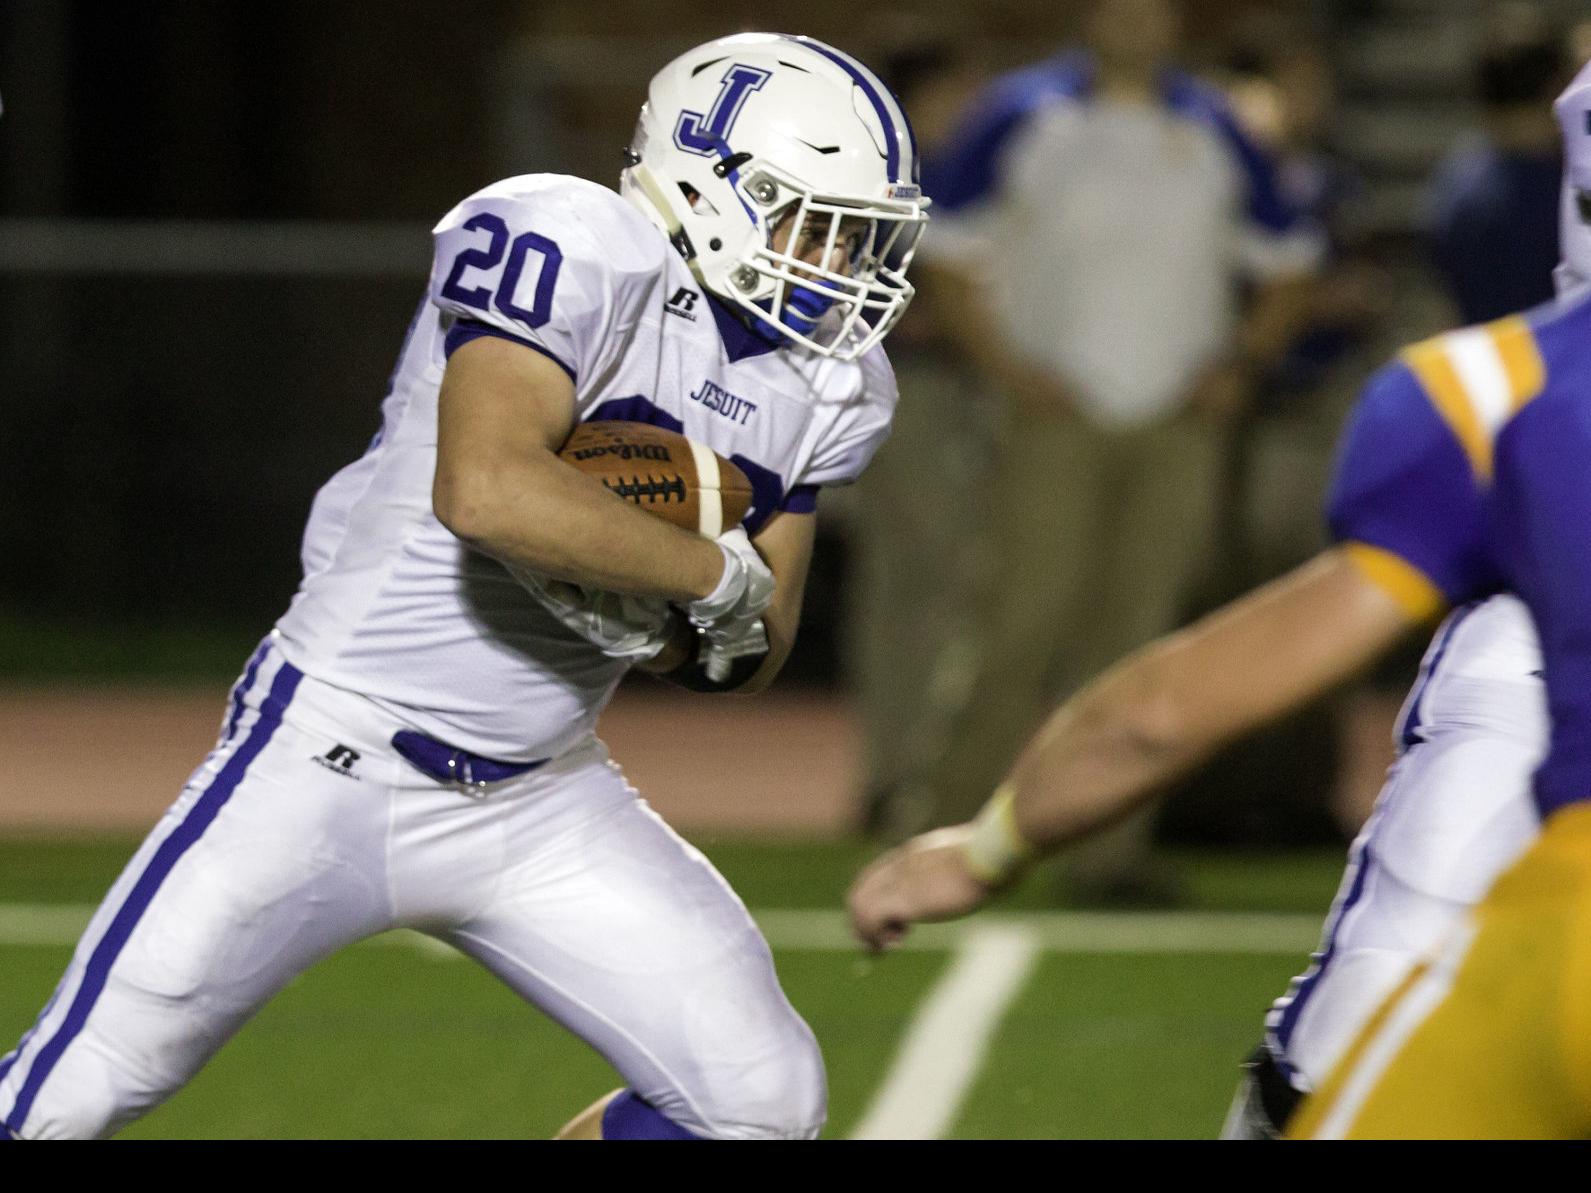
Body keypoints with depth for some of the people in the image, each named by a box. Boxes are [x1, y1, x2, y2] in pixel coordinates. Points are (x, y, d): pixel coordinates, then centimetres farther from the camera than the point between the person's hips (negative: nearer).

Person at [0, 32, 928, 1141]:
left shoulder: (824, 385, 4)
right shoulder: (575, 251, -20)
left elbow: (753, 654, 10)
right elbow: (486, 489, -36)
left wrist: (667, 626, -14)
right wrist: (715, 576, -24)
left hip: (539, 798, 7)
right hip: (337, 760, -7)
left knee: (761, 1098, -2)